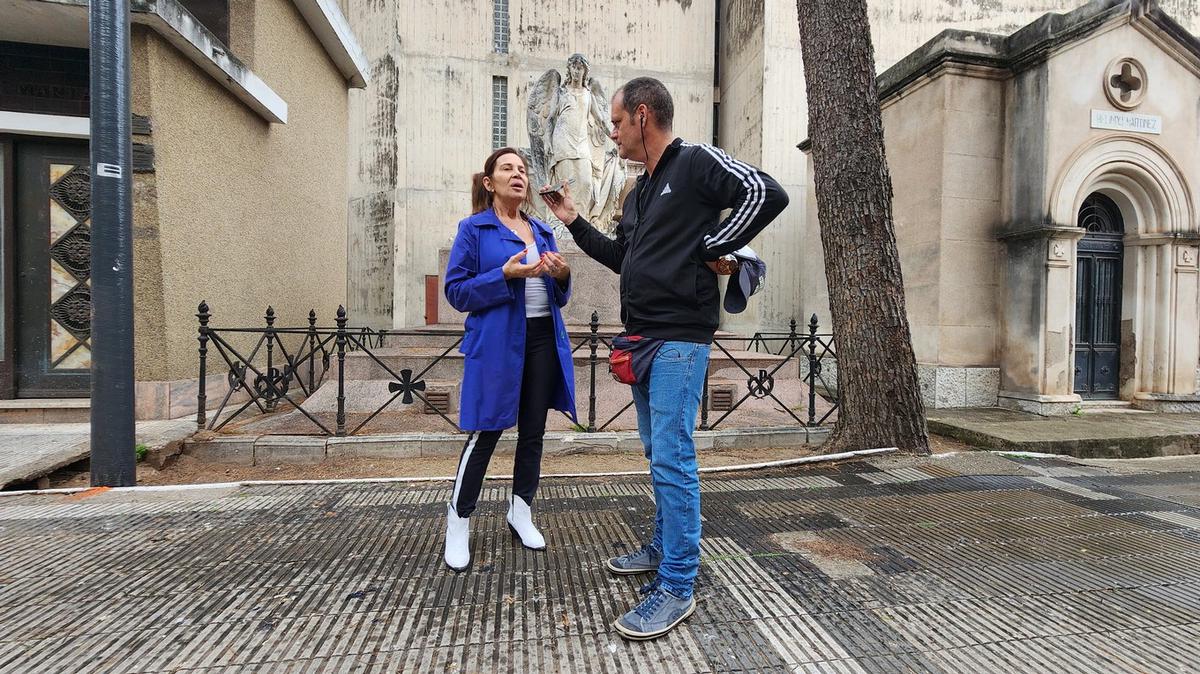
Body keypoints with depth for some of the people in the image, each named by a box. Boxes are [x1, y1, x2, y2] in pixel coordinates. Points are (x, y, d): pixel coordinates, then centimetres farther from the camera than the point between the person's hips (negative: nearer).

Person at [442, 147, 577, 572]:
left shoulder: (542, 232, 15)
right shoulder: (474, 229, -1)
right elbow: (455, 290, -8)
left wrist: (562, 276, -6)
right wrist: (505, 275, -20)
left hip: (543, 340, 6)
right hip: (497, 343, -5)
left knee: (533, 431, 11)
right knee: (486, 433, -1)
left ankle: (521, 512, 28)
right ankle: (458, 524, 15)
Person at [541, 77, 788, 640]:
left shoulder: (697, 162, -6)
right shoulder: (640, 190, 20)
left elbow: (767, 193, -18)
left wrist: (713, 247, -14)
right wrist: (574, 221, 23)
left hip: (679, 339, -9)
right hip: (642, 339, 9)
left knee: (672, 457, -9)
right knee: (657, 452, 16)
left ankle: (677, 588, 2)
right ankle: (663, 549, 31)